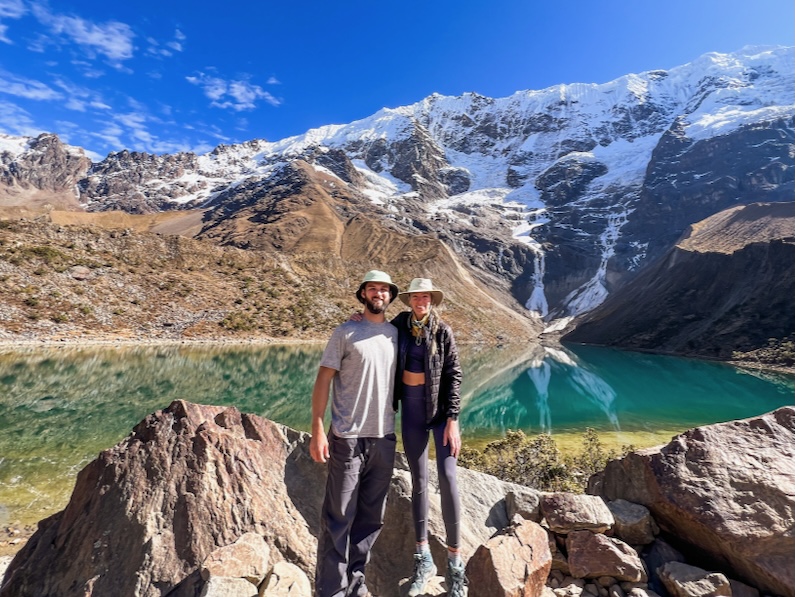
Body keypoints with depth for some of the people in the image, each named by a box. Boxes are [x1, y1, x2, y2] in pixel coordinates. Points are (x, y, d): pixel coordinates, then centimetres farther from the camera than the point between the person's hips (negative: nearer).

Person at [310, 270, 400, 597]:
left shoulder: (396, 334, 8)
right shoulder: (345, 333, -5)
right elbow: (322, 381, -5)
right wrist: (317, 429, -12)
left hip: (384, 437, 5)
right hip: (348, 437, -4)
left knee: (372, 516, 14)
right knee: (338, 517, 4)